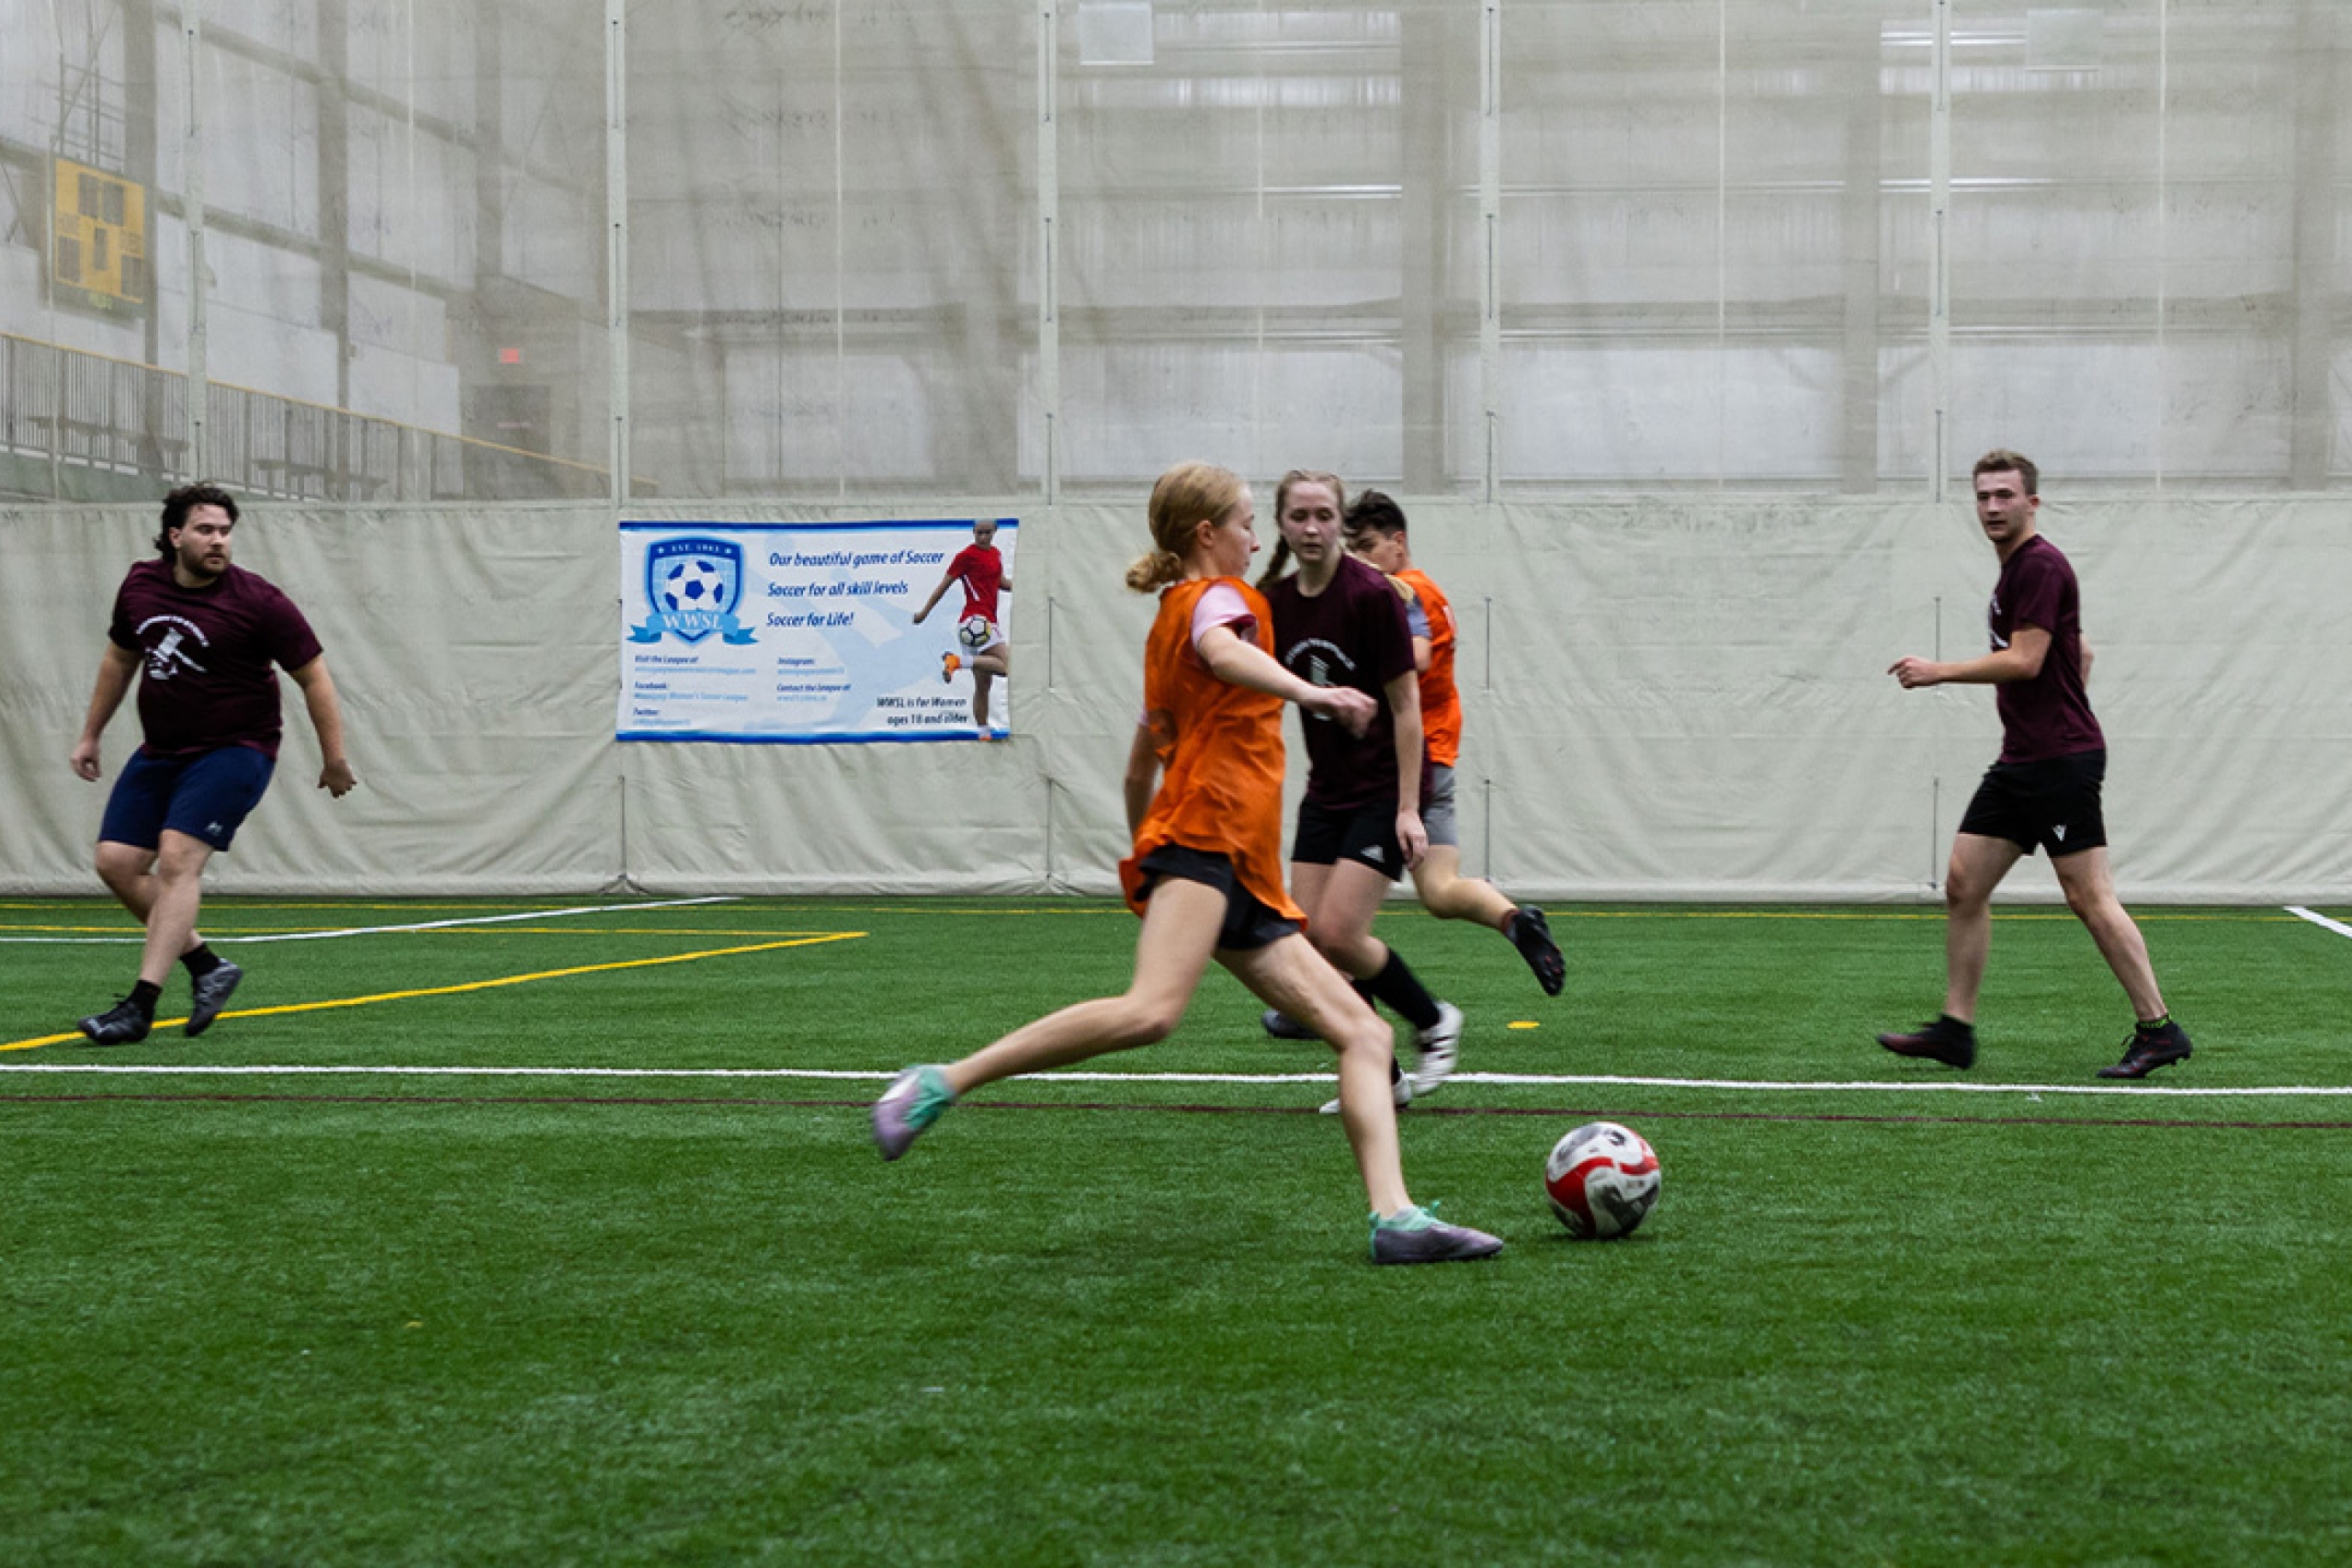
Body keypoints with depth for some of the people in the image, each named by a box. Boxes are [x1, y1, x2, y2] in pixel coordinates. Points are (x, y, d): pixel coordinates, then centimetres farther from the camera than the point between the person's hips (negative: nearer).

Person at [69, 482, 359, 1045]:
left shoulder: (259, 602, -13)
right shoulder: (140, 586, 3)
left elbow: (313, 676, -7)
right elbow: (119, 657, 20)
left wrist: (335, 759, -6)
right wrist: (91, 735, 25)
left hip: (234, 750, -7)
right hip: (159, 753, 7)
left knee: (177, 858, -21)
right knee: (116, 862, -1)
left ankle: (141, 1005, -23)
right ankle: (207, 966, 13)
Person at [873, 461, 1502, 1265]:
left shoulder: (1167, 623, 29)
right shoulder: (1221, 595, 4)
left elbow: (1140, 767, 32)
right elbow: (1223, 652, -23)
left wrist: (1145, 858, 39)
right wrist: (1308, 692, -37)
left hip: (1246, 882, 10)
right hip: (1205, 832, -10)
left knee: (1364, 1033, 1)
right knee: (1152, 1010, -30)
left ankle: (1395, 1217, -12)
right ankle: (940, 1084, -22)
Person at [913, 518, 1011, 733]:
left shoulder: (995, 554, 17)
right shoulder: (967, 555, -7)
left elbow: (1001, 582, 32)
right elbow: (945, 584, -4)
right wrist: (924, 612, 0)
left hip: (988, 623, 9)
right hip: (974, 619, -9)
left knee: (983, 686, 11)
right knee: (1010, 666, -24)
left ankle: (984, 734, 14)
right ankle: (958, 661, -21)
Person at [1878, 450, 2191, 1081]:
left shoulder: (2041, 565, -12)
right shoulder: (2015, 570, 18)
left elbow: (2025, 661, -20)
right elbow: (2080, 652, 27)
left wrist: (1938, 671, -15)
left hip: (2062, 760, -10)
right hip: (2020, 762, 10)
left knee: (2089, 897, -8)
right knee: (1963, 884, 6)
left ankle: (2158, 1030, 0)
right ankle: (1956, 1028, 10)